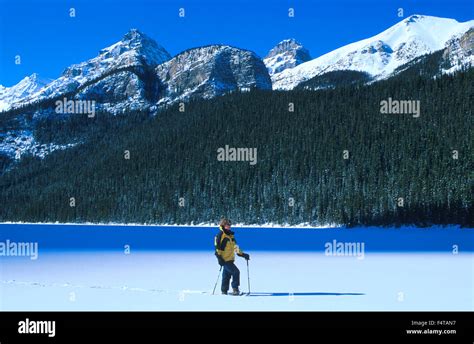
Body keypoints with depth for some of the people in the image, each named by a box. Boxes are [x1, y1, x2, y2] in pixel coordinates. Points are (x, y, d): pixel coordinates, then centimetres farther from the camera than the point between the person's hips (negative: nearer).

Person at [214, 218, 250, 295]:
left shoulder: (231, 235, 17)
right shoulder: (220, 235, -9)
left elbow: (235, 246, 22)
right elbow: (217, 247, -13)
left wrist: (242, 254, 17)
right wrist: (219, 257, -21)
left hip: (230, 259, 8)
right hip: (225, 259, -8)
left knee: (227, 275, 13)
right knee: (236, 272, -15)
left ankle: (224, 291, 21)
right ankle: (235, 289, -10)